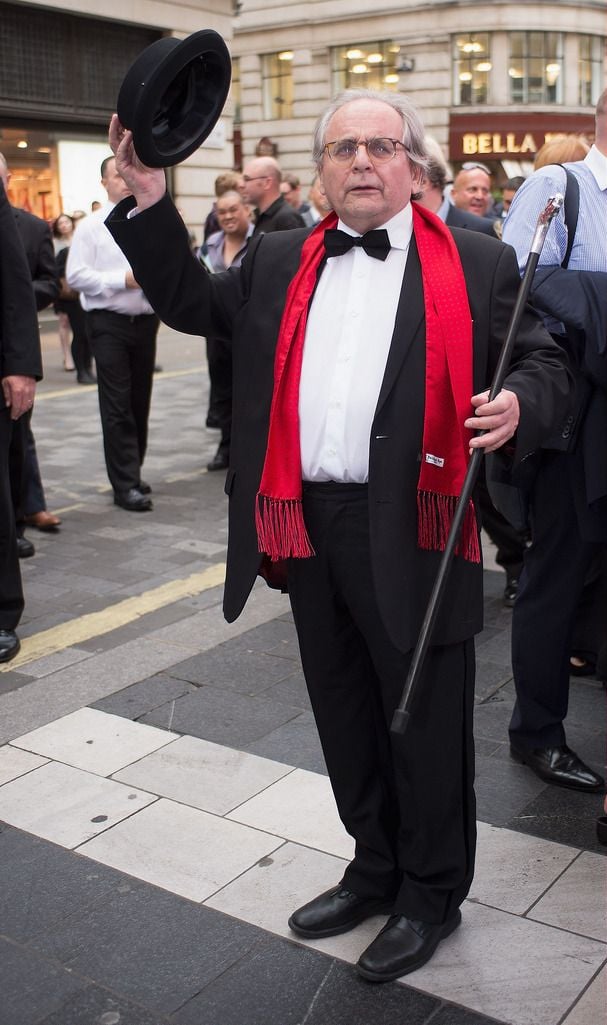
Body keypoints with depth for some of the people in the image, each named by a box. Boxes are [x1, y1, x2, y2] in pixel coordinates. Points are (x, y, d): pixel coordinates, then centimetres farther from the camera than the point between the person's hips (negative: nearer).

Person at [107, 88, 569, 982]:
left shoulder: (477, 264, 0)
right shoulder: (277, 262, 13)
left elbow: (543, 363, 2)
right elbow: (192, 305, 20)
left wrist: (518, 405, -21)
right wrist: (151, 206, 10)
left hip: (412, 533, -4)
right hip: (309, 529, 5)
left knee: (425, 725, 7)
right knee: (345, 718, 18)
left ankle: (433, 896, 30)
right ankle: (375, 870, 40)